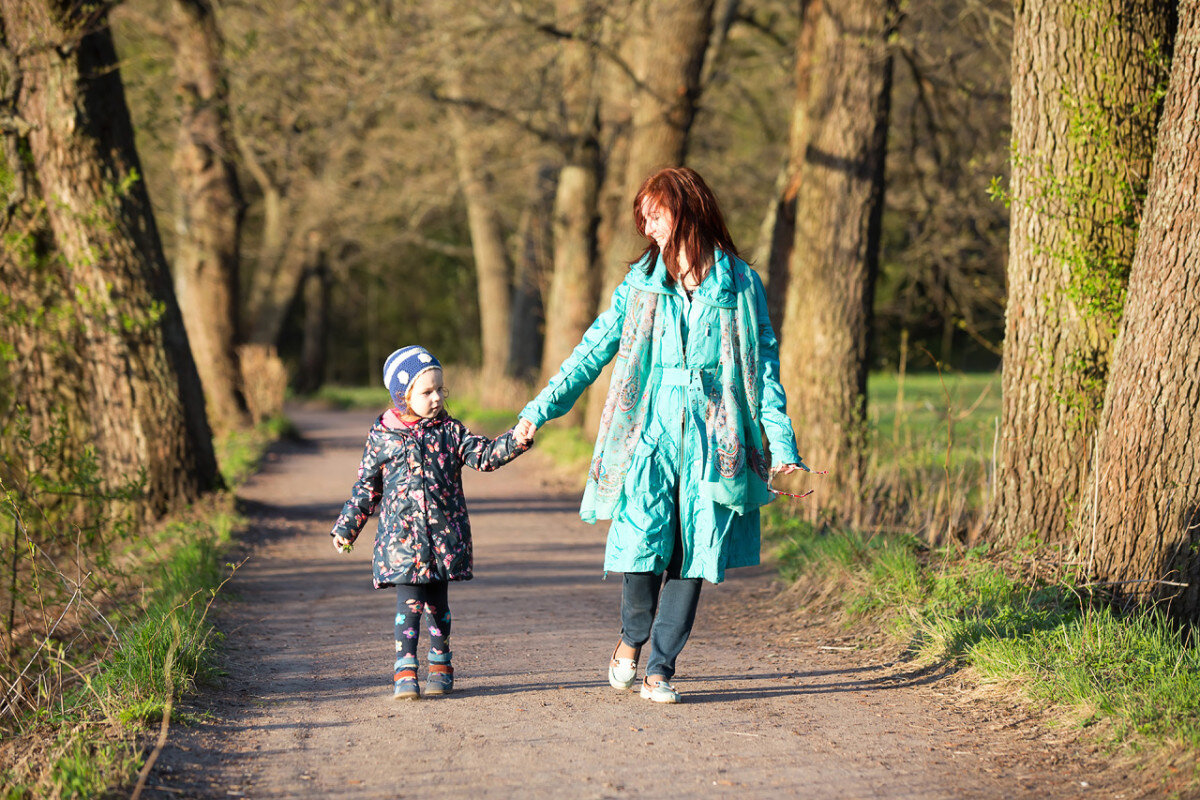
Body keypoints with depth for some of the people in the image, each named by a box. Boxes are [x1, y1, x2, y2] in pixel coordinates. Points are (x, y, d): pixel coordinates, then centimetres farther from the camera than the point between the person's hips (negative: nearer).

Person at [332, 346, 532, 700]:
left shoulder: (450, 431, 5)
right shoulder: (382, 436, 2)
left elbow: (484, 455, -3)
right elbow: (367, 486, 10)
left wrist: (516, 441, -20)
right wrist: (346, 527, 13)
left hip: (444, 535, 2)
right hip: (402, 536, -2)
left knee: (437, 602, 10)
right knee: (409, 600, -11)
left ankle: (440, 667, 23)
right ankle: (405, 672, -10)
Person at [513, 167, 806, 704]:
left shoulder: (740, 285, 6)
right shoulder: (641, 282, 10)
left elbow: (765, 367, 7)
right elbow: (594, 349, 9)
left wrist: (781, 443, -1)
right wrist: (541, 408, 2)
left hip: (713, 437, 0)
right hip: (651, 431, 0)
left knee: (692, 557, -3)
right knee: (641, 543, -13)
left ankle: (660, 668, 7)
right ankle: (632, 636, 14)